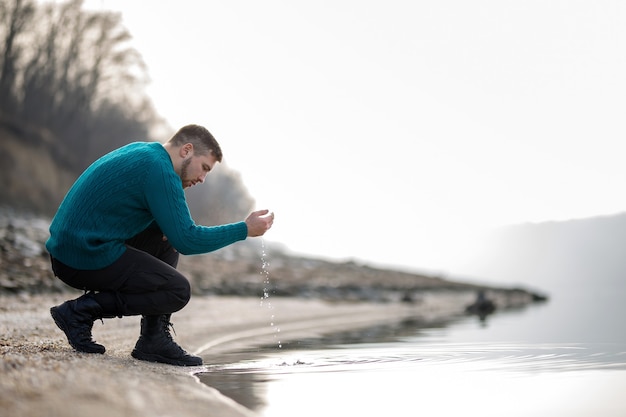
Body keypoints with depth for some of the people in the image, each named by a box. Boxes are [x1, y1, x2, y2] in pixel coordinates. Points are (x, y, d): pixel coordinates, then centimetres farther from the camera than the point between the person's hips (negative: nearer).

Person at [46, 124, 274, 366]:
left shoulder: (141, 152, 15)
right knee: (178, 291, -9)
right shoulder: (159, 169, -15)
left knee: (165, 243, 19)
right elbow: (187, 240, -17)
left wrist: (169, 229, 6)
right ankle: (81, 310, -7)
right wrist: (245, 229, -8)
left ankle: (154, 339, 12)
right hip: (86, 258, -10)